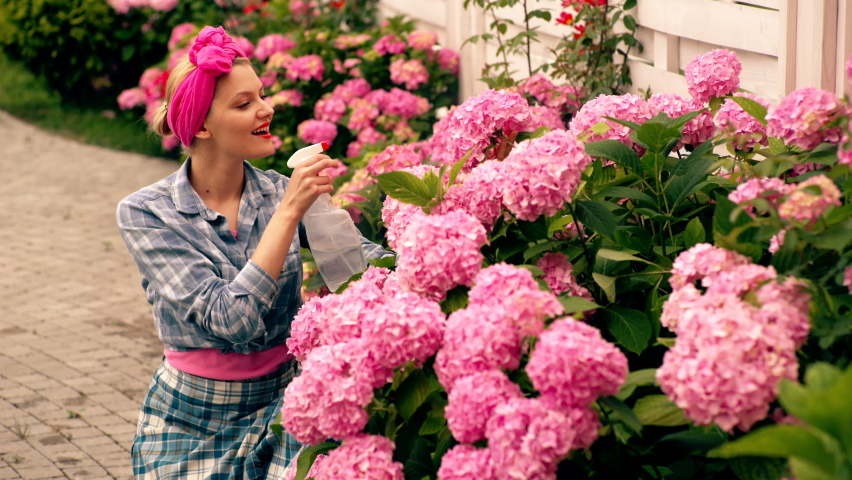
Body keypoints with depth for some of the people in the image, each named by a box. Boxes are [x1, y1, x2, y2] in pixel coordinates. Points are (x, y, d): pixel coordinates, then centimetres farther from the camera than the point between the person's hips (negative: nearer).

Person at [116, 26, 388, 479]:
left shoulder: (282, 191, -3)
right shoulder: (144, 214, -13)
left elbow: (365, 255, -13)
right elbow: (228, 319, -23)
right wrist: (288, 212, -26)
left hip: (280, 405, 2)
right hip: (191, 424, -2)